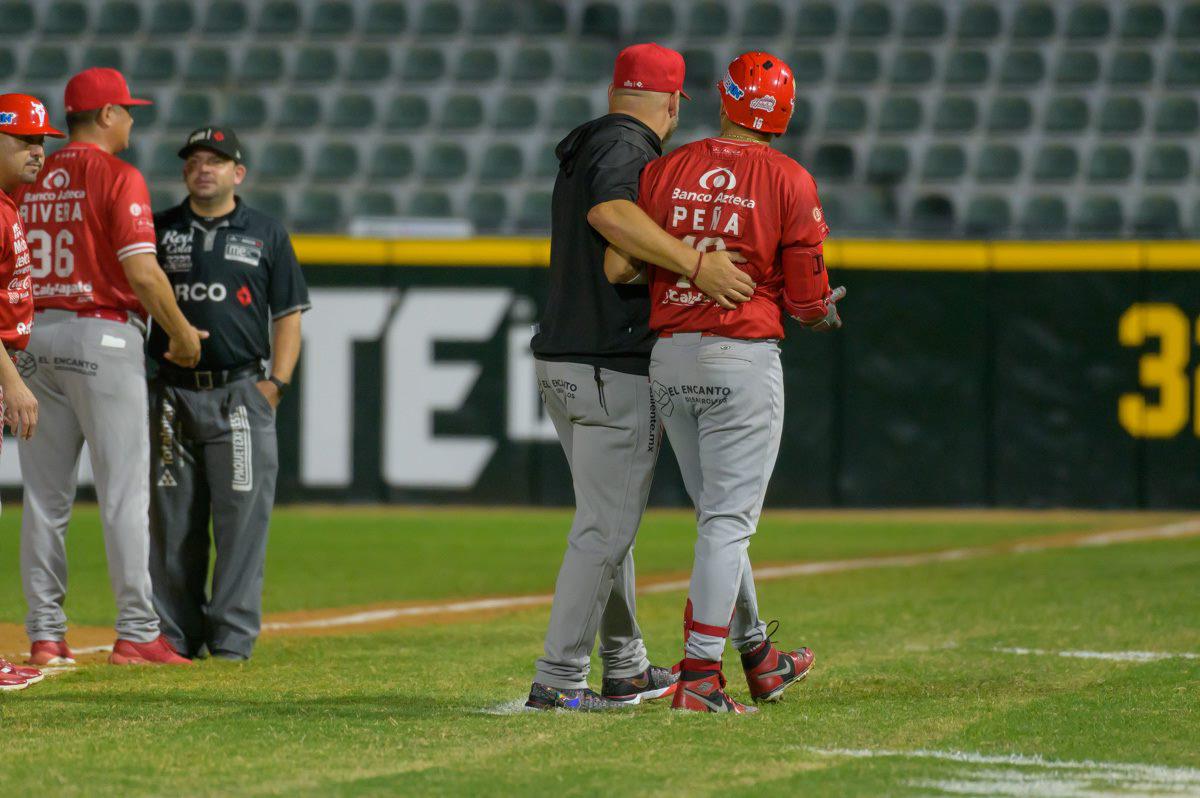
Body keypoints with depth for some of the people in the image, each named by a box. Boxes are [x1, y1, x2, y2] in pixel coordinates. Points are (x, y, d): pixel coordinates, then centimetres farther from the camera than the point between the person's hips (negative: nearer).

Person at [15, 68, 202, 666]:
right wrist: (181, 333, -4)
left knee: (44, 496, 8)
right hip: (102, 336, -6)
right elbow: (141, 270, -16)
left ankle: (44, 635, 8)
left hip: (34, 339, 6)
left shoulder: (30, 182, 11)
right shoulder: (117, 177, -8)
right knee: (123, 490, -3)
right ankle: (136, 634, -5)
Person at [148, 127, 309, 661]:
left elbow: (288, 315, 8)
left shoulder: (266, 235, 9)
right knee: (171, 520, 4)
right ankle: (175, 635, 11)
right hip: (171, 393, 2)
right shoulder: (158, 230, 11)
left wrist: (275, 383, -3)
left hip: (240, 394, -2)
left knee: (241, 517, -5)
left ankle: (232, 638, -2)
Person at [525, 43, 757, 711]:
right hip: (615, 372, -10)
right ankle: (558, 679, -9)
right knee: (607, 525, -7)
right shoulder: (628, 147, -12)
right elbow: (609, 212, -33)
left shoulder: (586, 151, 18)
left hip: (560, 364, 10)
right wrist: (697, 265, -37)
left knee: (609, 517, 19)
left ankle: (626, 669, 28)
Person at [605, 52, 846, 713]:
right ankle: (698, 677, -10)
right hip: (743, 360, -5)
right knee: (728, 520, -3)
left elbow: (617, 268, -3)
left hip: (668, 358, 5)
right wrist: (823, 312, 16)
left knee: (719, 516, 17)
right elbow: (808, 301, -7)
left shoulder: (665, 171, 3)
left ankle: (757, 658, 29)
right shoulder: (790, 182, -7)